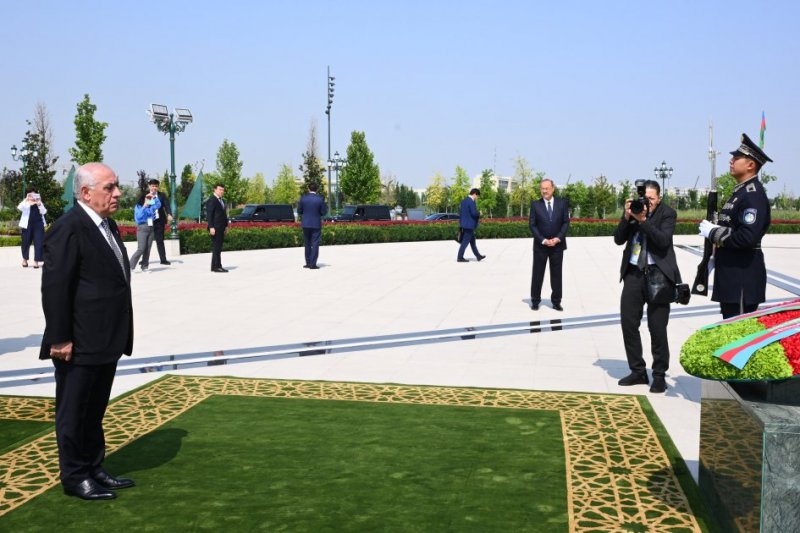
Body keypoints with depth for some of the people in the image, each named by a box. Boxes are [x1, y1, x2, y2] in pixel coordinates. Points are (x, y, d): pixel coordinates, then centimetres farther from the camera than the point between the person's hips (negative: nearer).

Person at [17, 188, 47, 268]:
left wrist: (39, 204, -14)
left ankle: (36, 260, -3)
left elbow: (44, 212, -1)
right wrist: (27, 200, -23)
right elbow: (19, 208, -15)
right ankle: (25, 259, 28)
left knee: (38, 242, -6)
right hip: (27, 224, -1)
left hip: (38, 224, 1)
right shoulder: (25, 202, 6)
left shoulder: (39, 203, 12)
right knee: (26, 242, 8)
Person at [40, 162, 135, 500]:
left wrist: (120, 335, 16)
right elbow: (54, 288, -18)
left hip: (106, 342, 9)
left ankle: (94, 469, 31)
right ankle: (75, 477, 19)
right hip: (79, 345, -9)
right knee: (73, 413, 7)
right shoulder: (68, 229, -16)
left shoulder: (107, 224, 12)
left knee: (95, 411, 19)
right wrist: (60, 339, -18)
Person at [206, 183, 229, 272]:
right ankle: (216, 266, -7)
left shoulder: (222, 201, 18)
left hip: (221, 228, 9)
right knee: (216, 247, -9)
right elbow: (209, 215, -15)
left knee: (218, 248, 9)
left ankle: (218, 266, 12)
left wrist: (226, 226, 16)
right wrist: (211, 227, -20)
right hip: (215, 228, -9)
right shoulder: (211, 200, -9)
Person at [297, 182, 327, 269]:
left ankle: (308, 263, 17)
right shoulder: (320, 199, -10)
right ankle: (312, 264, -2)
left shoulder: (303, 198, -4)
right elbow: (323, 212, -6)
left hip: (306, 224, 2)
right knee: (315, 244, 1)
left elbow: (299, 211, 0)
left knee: (307, 244, 14)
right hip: (316, 224, -2)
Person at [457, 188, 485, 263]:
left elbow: (460, 211, 16)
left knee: (472, 241, 15)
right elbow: (474, 213, -23)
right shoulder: (472, 202, -17)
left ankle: (478, 256, 22)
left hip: (464, 224, 10)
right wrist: (479, 214, -2)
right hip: (469, 225, -10)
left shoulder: (463, 201, 12)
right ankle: (460, 257, -1)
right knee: (465, 242, -4)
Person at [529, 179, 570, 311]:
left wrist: (558, 238, -12)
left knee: (556, 274, 6)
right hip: (540, 245, -1)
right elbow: (532, 225, -3)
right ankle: (535, 301, 15)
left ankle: (556, 302, 13)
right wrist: (543, 240, -13)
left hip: (557, 245, 1)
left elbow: (566, 222, 1)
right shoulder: (535, 204, 1)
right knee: (537, 274, 4)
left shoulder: (562, 203, 3)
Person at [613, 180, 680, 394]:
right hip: (634, 272, 4)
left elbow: (664, 240, -18)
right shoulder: (632, 209, 6)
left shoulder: (667, 213, -4)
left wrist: (643, 220, -23)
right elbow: (618, 239, 1)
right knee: (628, 322, 4)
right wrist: (627, 217, -13)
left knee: (657, 327, -2)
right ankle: (638, 371, 17)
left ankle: (659, 375, 10)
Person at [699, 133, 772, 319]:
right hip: (731, 274, 10)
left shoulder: (753, 195, -16)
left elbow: (747, 237, -26)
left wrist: (712, 232, -17)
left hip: (743, 277, -10)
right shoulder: (741, 191, 15)